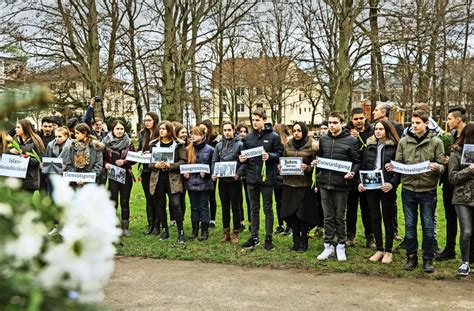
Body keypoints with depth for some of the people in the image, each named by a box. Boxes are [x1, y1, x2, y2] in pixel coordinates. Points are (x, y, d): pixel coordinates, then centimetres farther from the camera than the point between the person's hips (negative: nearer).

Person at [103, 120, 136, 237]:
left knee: (125, 201, 5)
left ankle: (125, 227, 12)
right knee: (113, 201, -2)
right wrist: (106, 164, -13)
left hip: (126, 175, 1)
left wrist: (124, 162, -14)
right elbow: (103, 158, 7)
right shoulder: (106, 142, 1)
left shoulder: (128, 143, 0)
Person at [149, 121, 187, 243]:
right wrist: (155, 165, -10)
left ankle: (181, 232, -2)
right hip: (158, 178, 3)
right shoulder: (154, 144, 9)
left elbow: (183, 161, -4)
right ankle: (164, 230, 22)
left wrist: (170, 166, -17)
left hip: (173, 178, -3)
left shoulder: (178, 144, -1)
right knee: (160, 205, 9)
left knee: (176, 204, -11)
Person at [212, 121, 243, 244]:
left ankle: (235, 233, 11)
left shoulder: (239, 144, -6)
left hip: (234, 180, -4)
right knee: (225, 207, 11)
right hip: (222, 180, 4)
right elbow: (214, 161, 10)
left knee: (235, 207, 3)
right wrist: (214, 173, -5)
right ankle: (226, 232, 20)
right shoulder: (219, 145, 8)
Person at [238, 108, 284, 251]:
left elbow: (280, 154, -5)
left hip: (267, 177, -4)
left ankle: (268, 238, 14)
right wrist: (242, 159, -5)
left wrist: (269, 156, -22)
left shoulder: (273, 136, -5)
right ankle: (254, 237, 20)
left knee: (268, 209, 6)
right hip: (252, 177, 4)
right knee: (254, 208, 12)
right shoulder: (248, 137, 7)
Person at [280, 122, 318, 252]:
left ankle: (304, 242, 13)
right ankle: (296, 241, 19)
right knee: (291, 212, 6)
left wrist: (307, 168, -19)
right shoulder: (288, 145, 10)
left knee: (303, 213, 0)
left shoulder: (312, 145, -3)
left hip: (305, 184, -4)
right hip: (289, 183, 4)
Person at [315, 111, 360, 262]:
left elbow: (357, 161, -2)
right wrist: (316, 162, 0)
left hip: (341, 184, -3)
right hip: (325, 183, 3)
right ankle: (328, 246, 18)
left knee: (339, 217, 7)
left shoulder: (351, 140, -3)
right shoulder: (323, 139, 9)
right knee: (328, 217, 9)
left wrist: (352, 172, -20)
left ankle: (341, 246, 19)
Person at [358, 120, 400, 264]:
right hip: (370, 186, 4)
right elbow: (363, 166, 11)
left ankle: (388, 251, 13)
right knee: (375, 218, 9)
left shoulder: (394, 146, -3)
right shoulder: (370, 146, 11)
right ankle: (379, 249, 19)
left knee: (387, 218, 5)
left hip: (386, 187, -4)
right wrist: (360, 182, -1)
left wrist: (392, 183, -22)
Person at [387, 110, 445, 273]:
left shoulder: (436, 142, -2)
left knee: (428, 226, 6)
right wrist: (392, 167, -14)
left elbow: (442, 166, -2)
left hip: (428, 189, -2)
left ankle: (428, 259, 18)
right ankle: (411, 257, 22)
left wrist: (436, 167, -24)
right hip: (408, 188, 2)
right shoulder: (404, 141, 4)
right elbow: (398, 163, 7)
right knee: (410, 225, 10)